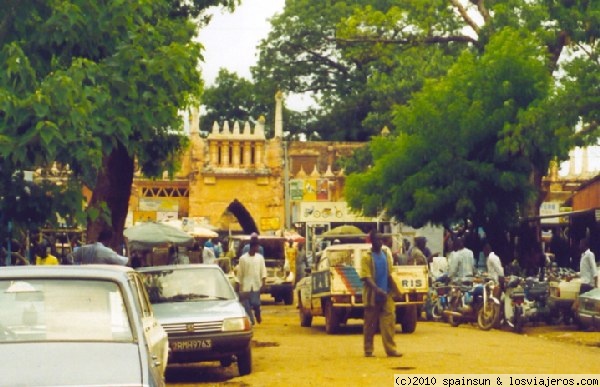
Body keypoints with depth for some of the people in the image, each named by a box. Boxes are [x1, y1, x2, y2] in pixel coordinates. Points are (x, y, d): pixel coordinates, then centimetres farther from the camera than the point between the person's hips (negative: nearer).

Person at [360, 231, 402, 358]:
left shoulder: (386, 254, 9)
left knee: (389, 321, -4)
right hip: (372, 295, -4)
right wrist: (377, 290, -27)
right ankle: (368, 350, 11)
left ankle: (390, 349, -4)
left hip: (386, 295, 4)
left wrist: (394, 289, 10)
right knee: (370, 324, 3)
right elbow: (366, 277, -15)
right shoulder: (366, 257, -8)